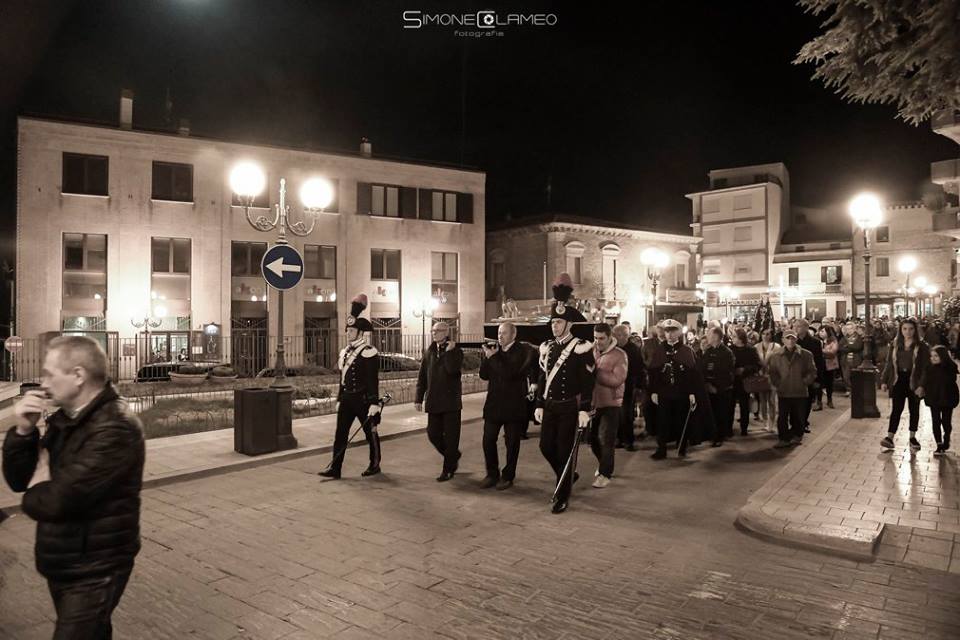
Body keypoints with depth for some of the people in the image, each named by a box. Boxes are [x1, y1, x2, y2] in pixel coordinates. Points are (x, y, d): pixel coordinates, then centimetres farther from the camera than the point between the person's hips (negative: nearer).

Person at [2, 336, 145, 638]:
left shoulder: (115, 428, -26)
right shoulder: (64, 418, 4)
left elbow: (56, 502, -28)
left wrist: (34, 494, -5)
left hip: (92, 572, -8)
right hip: (61, 564, 8)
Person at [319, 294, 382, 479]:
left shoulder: (369, 353, -13)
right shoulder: (344, 352, 12)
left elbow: (373, 380, -16)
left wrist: (374, 404, -20)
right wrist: (339, 399, 17)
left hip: (363, 399, -7)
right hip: (347, 399, 7)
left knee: (370, 432, 7)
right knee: (340, 432, 2)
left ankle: (374, 465, 22)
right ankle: (334, 468, 5)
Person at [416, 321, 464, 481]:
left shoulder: (456, 351, -3)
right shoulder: (428, 352, 10)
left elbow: (452, 369, -22)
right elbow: (422, 377, 10)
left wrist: (449, 351, -18)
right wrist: (419, 398, 7)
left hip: (451, 401, -5)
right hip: (433, 402, 5)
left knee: (450, 436, 1)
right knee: (433, 434, 6)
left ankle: (448, 469, 14)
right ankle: (453, 457, 30)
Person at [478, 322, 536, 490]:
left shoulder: (522, 351, -9)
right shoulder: (493, 349, 6)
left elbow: (510, 373, -22)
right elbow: (483, 375, 2)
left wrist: (493, 357, -20)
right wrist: (486, 357, -13)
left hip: (514, 405, -4)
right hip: (493, 403, 4)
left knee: (512, 443, 7)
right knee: (488, 440, 5)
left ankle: (508, 476, 21)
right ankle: (492, 474, 21)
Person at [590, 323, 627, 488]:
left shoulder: (619, 355, -10)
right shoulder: (591, 351, 4)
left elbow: (617, 380, -20)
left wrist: (595, 372, -25)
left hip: (610, 404, -5)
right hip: (593, 402, 5)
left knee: (605, 440, -2)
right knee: (593, 438, 14)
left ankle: (605, 474, 14)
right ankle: (604, 465, 37)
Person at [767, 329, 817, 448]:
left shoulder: (806, 355, -3)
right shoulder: (776, 356, -1)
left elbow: (812, 371, 4)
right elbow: (771, 371, 8)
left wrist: (804, 382, -5)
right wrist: (777, 383, 0)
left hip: (800, 392, 0)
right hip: (783, 392, 0)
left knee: (799, 417, 10)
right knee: (782, 417, 0)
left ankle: (797, 436, 30)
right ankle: (783, 438, 11)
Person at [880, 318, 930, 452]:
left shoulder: (921, 346, -5)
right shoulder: (895, 344, 3)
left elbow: (925, 367, -7)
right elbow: (888, 363, 6)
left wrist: (922, 385, -15)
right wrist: (884, 380, 1)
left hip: (914, 381, -1)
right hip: (898, 380, 1)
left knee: (914, 410, 10)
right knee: (896, 409, -1)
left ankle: (912, 437, 23)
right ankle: (890, 438, -4)